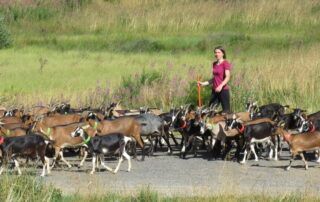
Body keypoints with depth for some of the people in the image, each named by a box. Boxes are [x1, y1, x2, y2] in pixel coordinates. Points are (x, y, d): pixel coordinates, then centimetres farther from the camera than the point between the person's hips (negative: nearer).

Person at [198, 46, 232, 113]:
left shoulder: (225, 63, -7)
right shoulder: (214, 64, 15)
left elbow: (227, 77, -18)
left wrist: (221, 85, -33)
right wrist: (204, 83, 14)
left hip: (223, 90, -7)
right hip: (215, 90, 7)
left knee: (226, 110, -6)